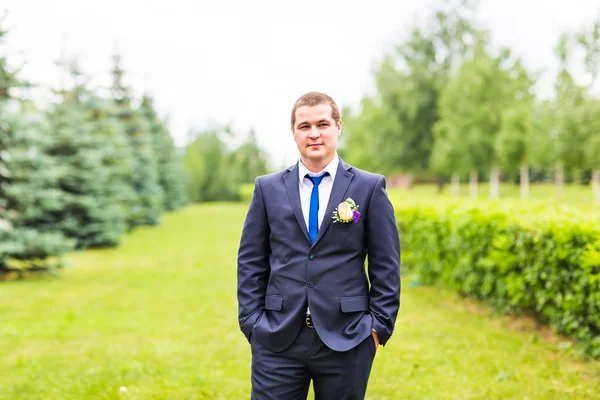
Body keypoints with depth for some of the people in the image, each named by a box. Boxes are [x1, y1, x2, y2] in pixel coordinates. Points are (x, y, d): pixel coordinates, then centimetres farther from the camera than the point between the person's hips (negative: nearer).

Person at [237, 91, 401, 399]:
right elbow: (251, 262, 7)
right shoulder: (268, 188, 6)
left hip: (347, 340, -1)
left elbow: (386, 265, 2)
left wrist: (380, 325, -3)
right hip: (277, 340, 1)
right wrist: (252, 322, 1)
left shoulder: (370, 187, 2)